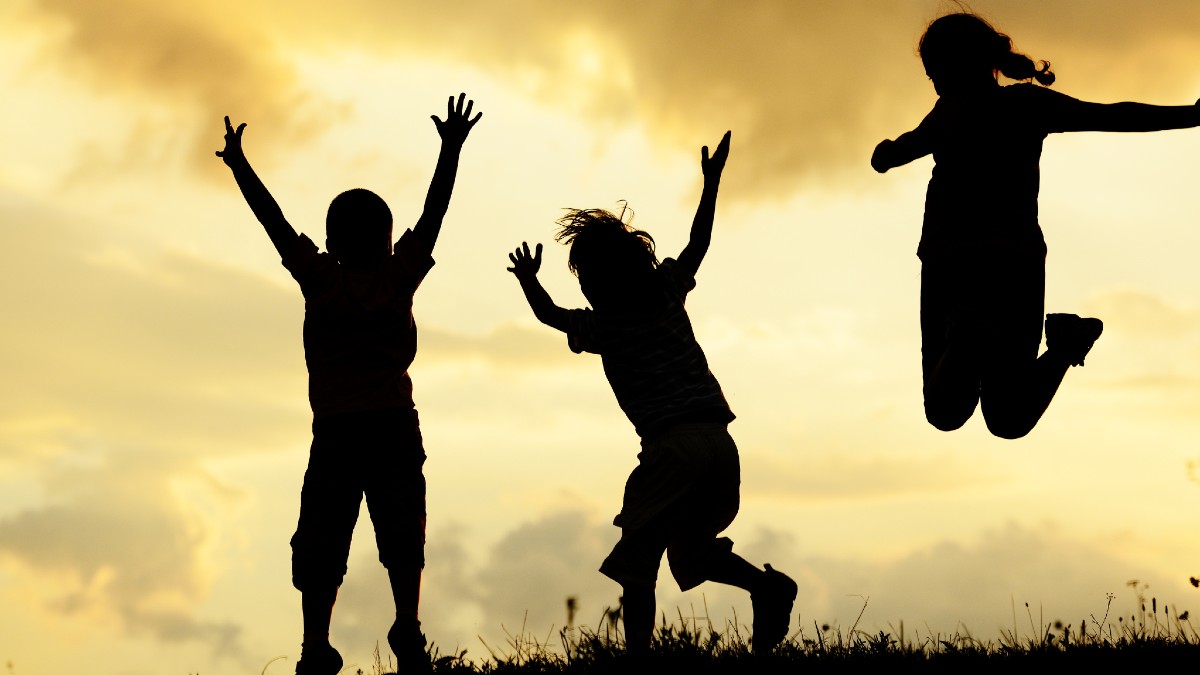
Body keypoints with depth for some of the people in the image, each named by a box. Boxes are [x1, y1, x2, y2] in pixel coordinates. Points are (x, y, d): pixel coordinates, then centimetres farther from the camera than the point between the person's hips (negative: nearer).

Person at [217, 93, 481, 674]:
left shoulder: (319, 279, 4)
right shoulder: (400, 276, 6)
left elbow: (275, 221, 9)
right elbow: (434, 213, 12)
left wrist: (239, 164, 16)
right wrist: (451, 148, 19)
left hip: (335, 432, 0)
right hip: (394, 428, 0)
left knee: (321, 544, -1)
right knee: (402, 536, -1)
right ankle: (407, 626, -19)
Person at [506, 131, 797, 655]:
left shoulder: (603, 327, 4)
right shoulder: (669, 293, 14)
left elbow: (549, 314, 23)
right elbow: (697, 244, 30)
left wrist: (529, 282, 42)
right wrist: (711, 184, 38)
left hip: (672, 445, -6)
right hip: (721, 440, 7)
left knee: (636, 559, -2)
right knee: (691, 549, 19)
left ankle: (638, 652, -12)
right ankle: (766, 584, -4)